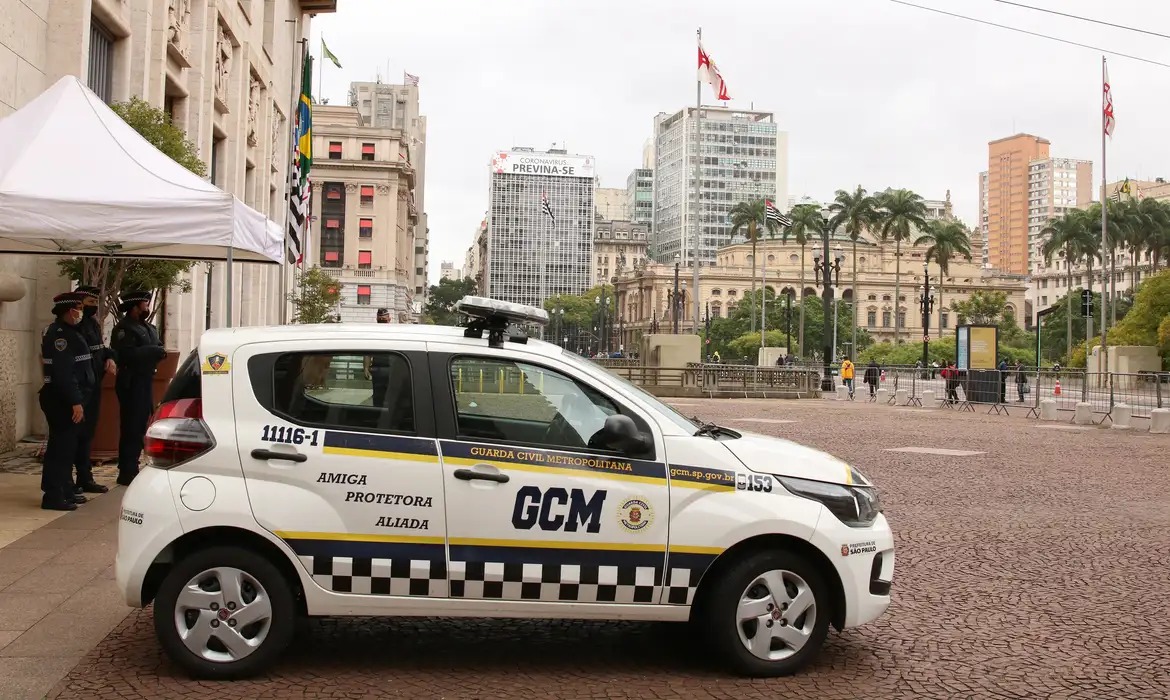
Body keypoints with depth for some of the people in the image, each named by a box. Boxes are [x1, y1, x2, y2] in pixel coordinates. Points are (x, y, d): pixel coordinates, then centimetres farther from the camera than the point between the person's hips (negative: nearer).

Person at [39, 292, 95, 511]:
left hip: (68, 399, 10)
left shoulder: (67, 332, 17)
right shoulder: (59, 334, -16)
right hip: (62, 400, -10)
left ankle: (65, 491, 25)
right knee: (60, 446, -8)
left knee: (67, 445, 16)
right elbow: (63, 372, -24)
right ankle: (53, 496, -4)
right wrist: (75, 402, -26)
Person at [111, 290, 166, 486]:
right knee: (131, 428, -8)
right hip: (132, 384, -9)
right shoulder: (124, 328, -10)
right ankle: (126, 473, -3)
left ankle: (131, 468, 22)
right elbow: (129, 354, -22)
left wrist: (159, 352, -9)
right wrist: (154, 351, -15)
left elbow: (159, 349, 14)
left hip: (145, 382, 9)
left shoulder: (148, 328, 19)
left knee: (140, 426, 13)